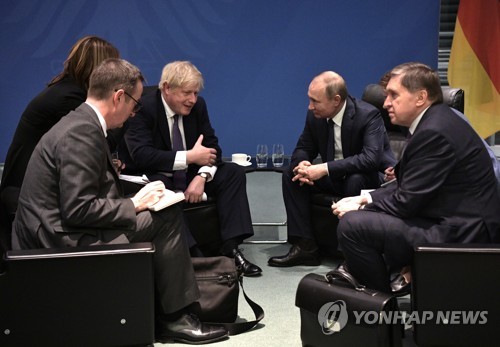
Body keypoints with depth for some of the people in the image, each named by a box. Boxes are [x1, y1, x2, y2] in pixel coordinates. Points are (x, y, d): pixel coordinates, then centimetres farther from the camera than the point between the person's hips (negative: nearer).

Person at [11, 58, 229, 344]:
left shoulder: (83, 123, 12)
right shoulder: (82, 132, -19)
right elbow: (78, 209, -24)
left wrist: (135, 199, 2)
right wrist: (134, 205, -12)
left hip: (64, 229, 10)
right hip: (61, 239, -10)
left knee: (169, 215, 7)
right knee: (167, 219, -13)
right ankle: (173, 318, 0)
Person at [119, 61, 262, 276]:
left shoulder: (197, 105, -1)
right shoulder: (143, 108, -19)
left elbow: (212, 147, -1)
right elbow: (141, 155, -30)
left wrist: (202, 177, -22)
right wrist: (190, 157, -29)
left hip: (187, 175, 6)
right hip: (153, 178, -6)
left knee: (234, 172, -10)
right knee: (160, 186, -39)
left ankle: (230, 248, -18)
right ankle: (191, 254, -40)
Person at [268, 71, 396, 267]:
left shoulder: (368, 115, -24)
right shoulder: (315, 115, -5)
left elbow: (371, 158, -36)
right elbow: (304, 148, 7)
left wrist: (325, 168, -39)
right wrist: (302, 163, -20)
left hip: (373, 178, -6)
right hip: (336, 178, 6)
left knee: (355, 181, -39)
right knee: (291, 175, -10)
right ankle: (305, 246, -13)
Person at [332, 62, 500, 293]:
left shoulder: (435, 132, -21)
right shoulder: (434, 121, 11)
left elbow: (406, 202, -19)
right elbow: (408, 187, 16)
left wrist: (359, 209, -5)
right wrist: (367, 199, 5)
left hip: (459, 233, -11)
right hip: (454, 222, 11)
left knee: (352, 225, -18)